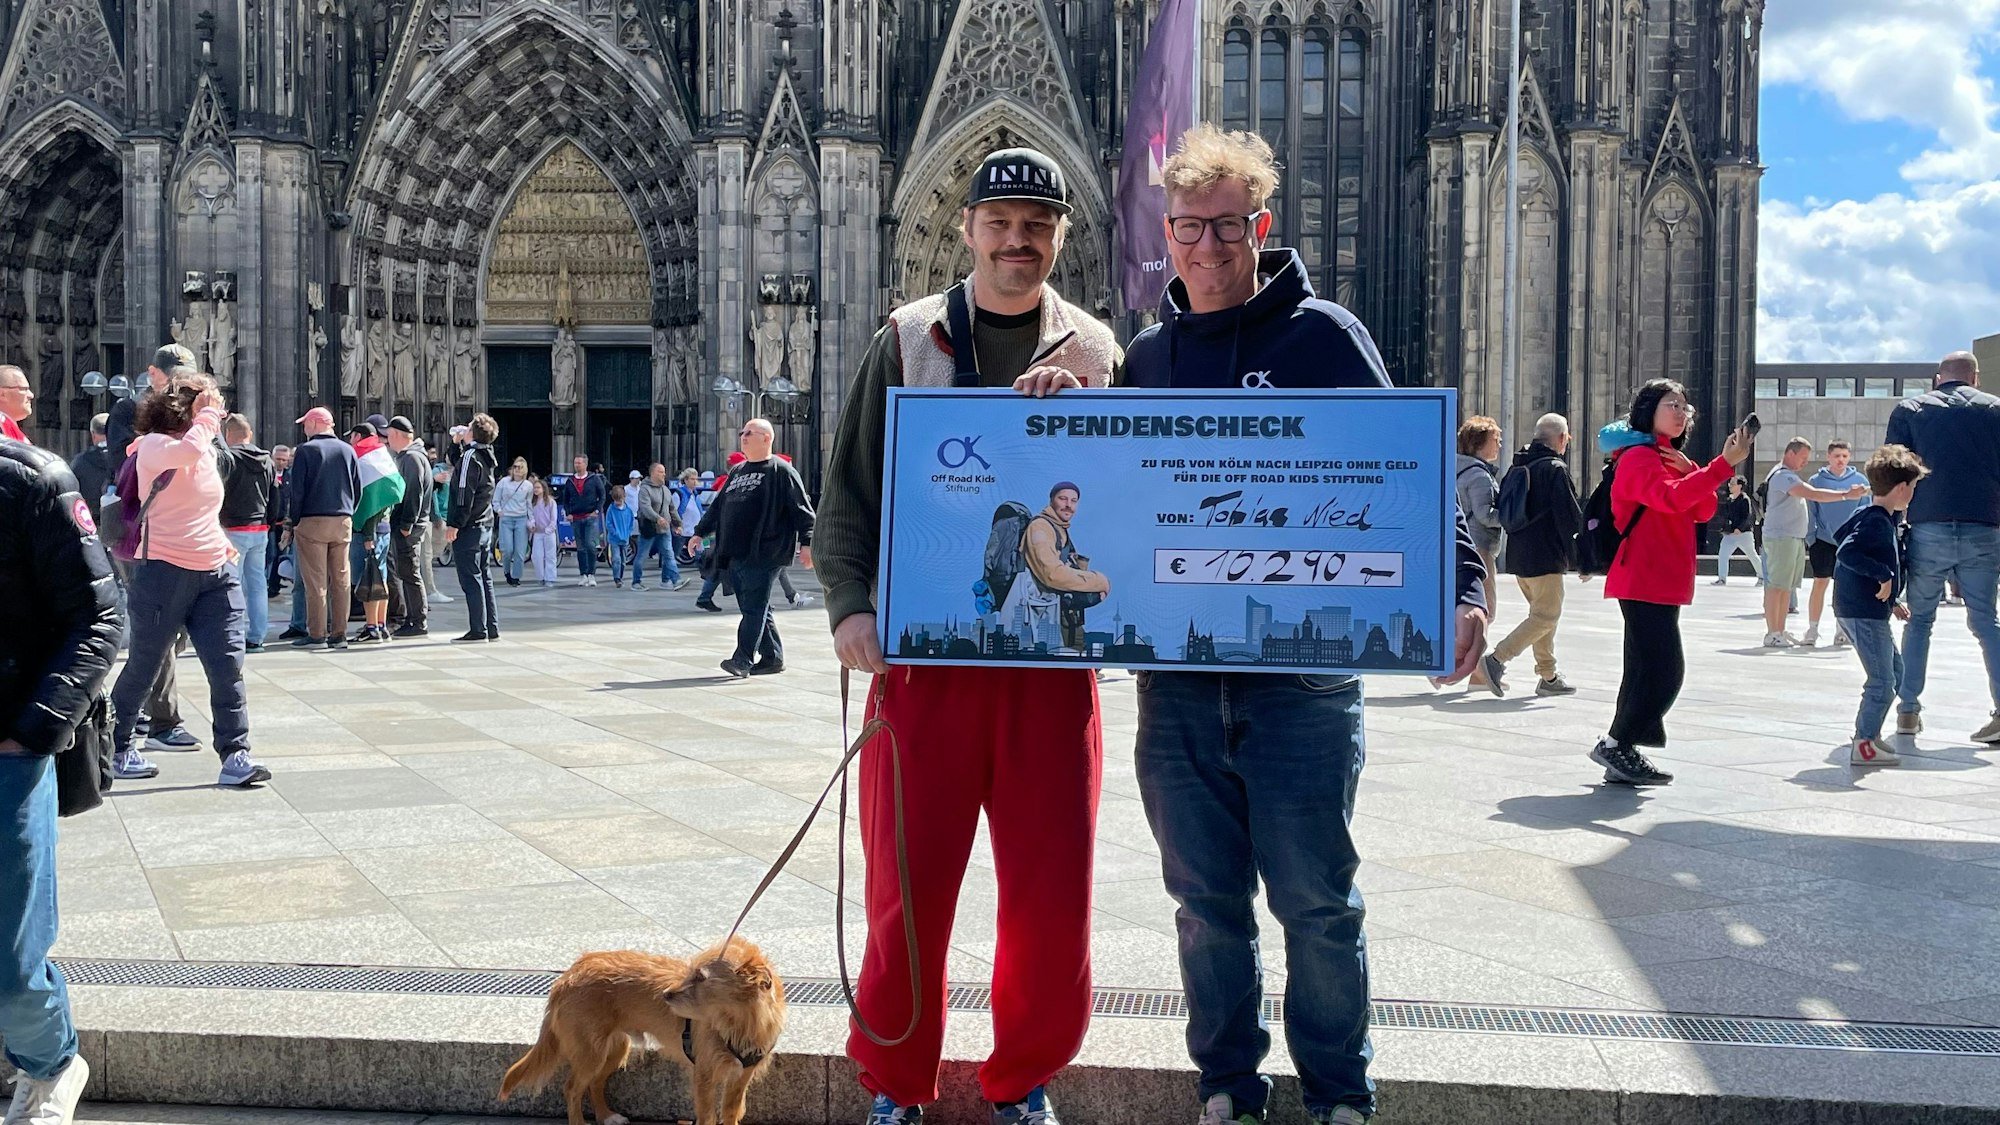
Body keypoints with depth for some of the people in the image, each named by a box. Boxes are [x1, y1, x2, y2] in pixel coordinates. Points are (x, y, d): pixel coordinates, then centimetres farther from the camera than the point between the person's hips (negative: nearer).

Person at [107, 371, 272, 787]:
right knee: (143, 667, 9)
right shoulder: (154, 445, -8)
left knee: (228, 665, -5)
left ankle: (235, 755, -3)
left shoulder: (207, 449, 15)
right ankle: (116, 746, 28)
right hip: (164, 572, -6)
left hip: (215, 574, 6)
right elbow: (187, 450, -31)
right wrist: (206, 416, -15)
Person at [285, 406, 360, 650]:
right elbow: (358, 489, 10)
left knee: (315, 580, -1)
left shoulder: (305, 450, -4)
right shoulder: (347, 450, 9)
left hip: (312, 521, -4)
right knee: (341, 579, 5)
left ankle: (317, 633, -2)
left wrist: (295, 521, 0)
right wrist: (347, 512, 15)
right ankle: (339, 633, 6)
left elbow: (296, 490, -7)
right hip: (343, 521, 4)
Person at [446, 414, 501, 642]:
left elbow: (464, 495, -19)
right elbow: (457, 463, 34)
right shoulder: (487, 457, 14)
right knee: (484, 577, 12)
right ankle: (491, 628, 14)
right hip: (485, 526, 9)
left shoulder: (471, 456, -13)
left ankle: (478, 630, -7)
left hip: (469, 528, -9)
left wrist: (454, 524, -18)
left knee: (470, 579, -6)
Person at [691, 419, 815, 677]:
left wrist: (806, 541, -15)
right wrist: (700, 532, 26)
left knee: (754, 607, -10)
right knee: (752, 608, 9)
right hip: (735, 554, 8)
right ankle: (772, 658, 17)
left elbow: (802, 508, -8)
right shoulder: (737, 472, 21)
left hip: (763, 554, -8)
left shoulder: (781, 470, -2)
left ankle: (742, 660, -13)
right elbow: (718, 506, 29)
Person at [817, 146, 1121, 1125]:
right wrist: (849, 604, -8)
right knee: (908, 885, 4)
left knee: (1051, 895, 5)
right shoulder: (908, 339, 8)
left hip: (1051, 657, 1)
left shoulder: (1093, 349, 10)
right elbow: (848, 491, 6)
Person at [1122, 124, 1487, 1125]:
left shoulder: (1322, 336, 0)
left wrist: (1459, 587, -20)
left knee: (1315, 901, 4)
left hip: (1303, 675, -3)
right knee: (1207, 902, 11)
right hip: (1175, 681, 3)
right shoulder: (1145, 358, 12)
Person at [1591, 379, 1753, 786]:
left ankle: (1623, 756, 14)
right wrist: (1724, 464, -35)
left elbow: (1704, 511, 13)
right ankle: (1616, 746, -4)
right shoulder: (1638, 456, -10)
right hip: (1643, 581, -10)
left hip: (1663, 582, 10)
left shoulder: (1669, 458, 21)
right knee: (1664, 671, -14)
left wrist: (1689, 471, -5)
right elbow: (1670, 498, -29)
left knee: (1647, 672, 10)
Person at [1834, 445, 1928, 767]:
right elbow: (1845, 552, -31)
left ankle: (1869, 732, 27)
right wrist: (1884, 575, -28)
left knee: (1895, 671, 21)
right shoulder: (1877, 522, -17)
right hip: (1863, 612, -11)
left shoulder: (1884, 520, 15)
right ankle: (1863, 745, -5)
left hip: (1871, 611, 11)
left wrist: (1893, 601, 20)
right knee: (1882, 682, -8)